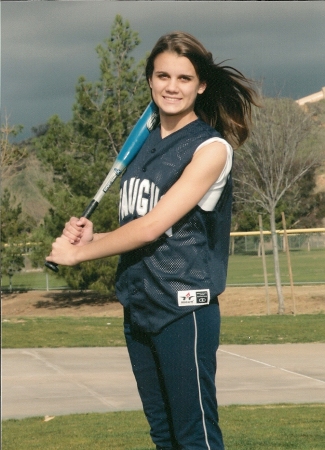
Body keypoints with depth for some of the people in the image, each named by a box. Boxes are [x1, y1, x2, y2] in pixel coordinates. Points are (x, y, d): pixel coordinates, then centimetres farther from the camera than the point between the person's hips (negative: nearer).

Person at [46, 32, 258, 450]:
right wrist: (91, 237, -4)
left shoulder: (211, 148, -10)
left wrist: (78, 252, -7)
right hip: (139, 306, 7)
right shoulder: (144, 144, 12)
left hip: (183, 308, -7)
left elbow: (152, 226, -16)